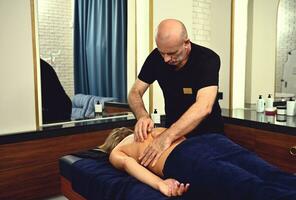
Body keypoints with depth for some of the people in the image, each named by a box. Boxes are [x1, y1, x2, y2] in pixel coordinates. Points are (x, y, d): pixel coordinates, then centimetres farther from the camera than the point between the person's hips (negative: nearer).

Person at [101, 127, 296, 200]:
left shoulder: (116, 152, 28)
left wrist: (160, 184, -11)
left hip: (182, 159, -6)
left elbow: (127, 162, 6)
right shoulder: (155, 130, 44)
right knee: (278, 179, -14)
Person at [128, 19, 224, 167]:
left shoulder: (208, 59, -21)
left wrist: (167, 136, -44)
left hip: (207, 135, -2)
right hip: (173, 131, 3)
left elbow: (204, 107, -34)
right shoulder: (156, 57, -8)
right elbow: (135, 93, -4)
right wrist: (142, 116, -25)